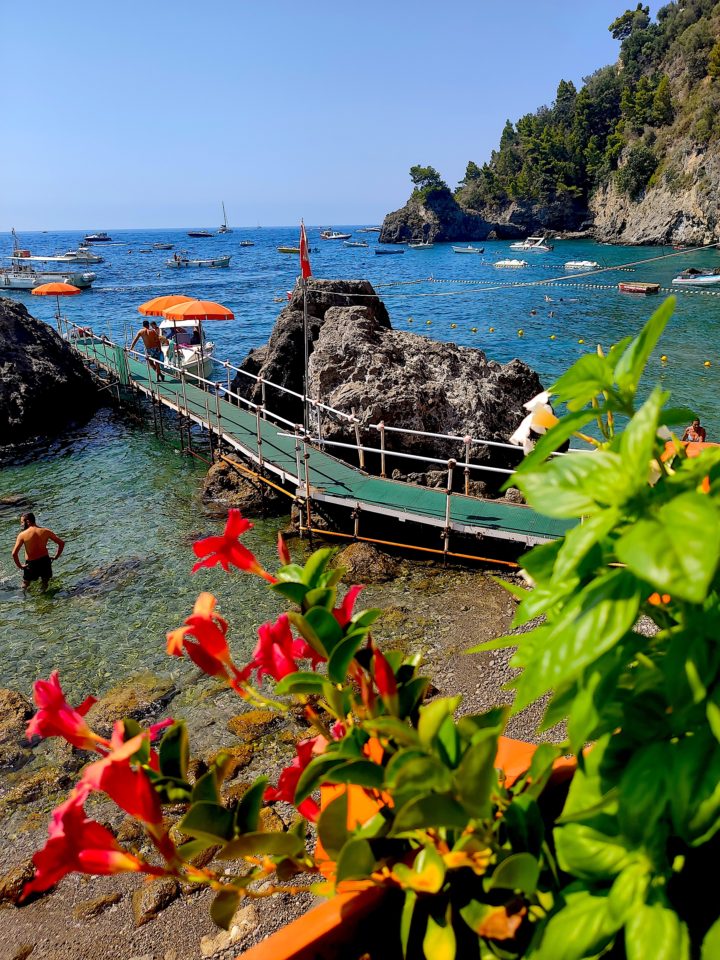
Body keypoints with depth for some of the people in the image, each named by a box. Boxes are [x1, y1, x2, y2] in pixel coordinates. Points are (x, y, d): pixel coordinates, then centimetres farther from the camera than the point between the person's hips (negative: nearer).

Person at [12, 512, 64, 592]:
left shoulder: (22, 535, -11)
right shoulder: (45, 531, -5)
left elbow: (14, 553, -18)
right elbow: (62, 543, -3)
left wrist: (20, 566, -5)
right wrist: (55, 557, 7)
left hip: (31, 564, -3)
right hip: (45, 561, 3)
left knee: (25, 586, 18)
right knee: (45, 586, 22)